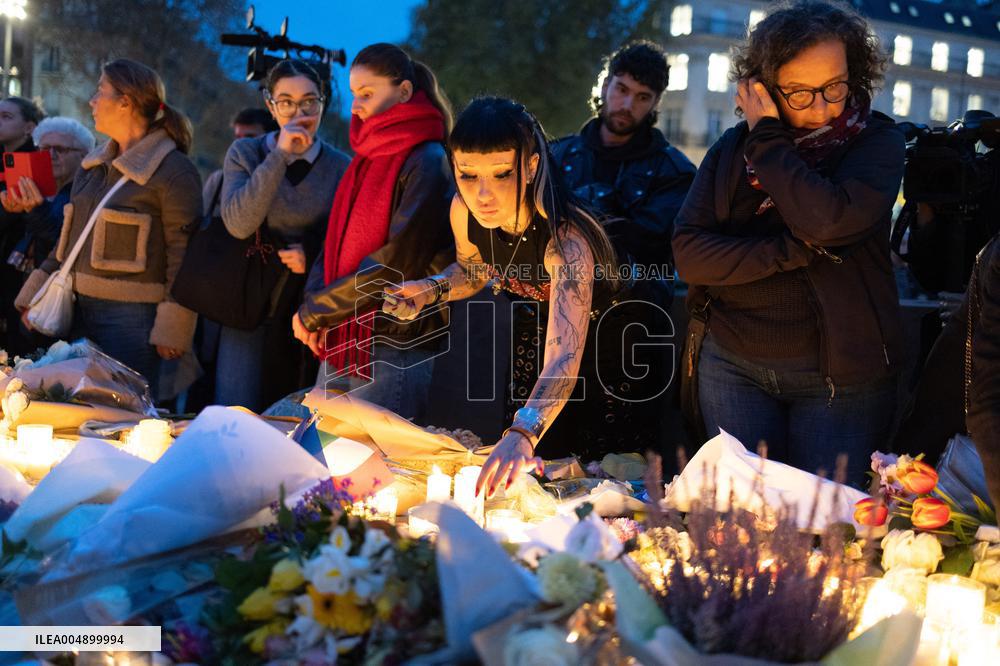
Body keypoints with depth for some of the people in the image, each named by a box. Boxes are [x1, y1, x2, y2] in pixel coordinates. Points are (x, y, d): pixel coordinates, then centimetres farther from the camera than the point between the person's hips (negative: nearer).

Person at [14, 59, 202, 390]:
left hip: (133, 316, -7)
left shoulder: (174, 172, -9)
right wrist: (36, 299, 17)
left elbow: (183, 253, -12)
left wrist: (171, 329, -15)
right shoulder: (92, 165, 14)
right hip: (81, 310, 7)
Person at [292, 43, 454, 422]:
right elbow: (336, 241, 14)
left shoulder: (426, 162, -11)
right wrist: (313, 303, -5)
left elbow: (398, 259, -18)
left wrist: (315, 311, -13)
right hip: (340, 341, 8)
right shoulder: (367, 159, 15)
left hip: (394, 349, -8)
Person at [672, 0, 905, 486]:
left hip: (841, 375, -2)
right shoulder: (732, 149, 4)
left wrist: (767, 137, -14)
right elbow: (688, 255, -7)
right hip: (733, 367, 2)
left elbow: (829, 220, -24)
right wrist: (795, 250, -18)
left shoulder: (876, 141, -4)